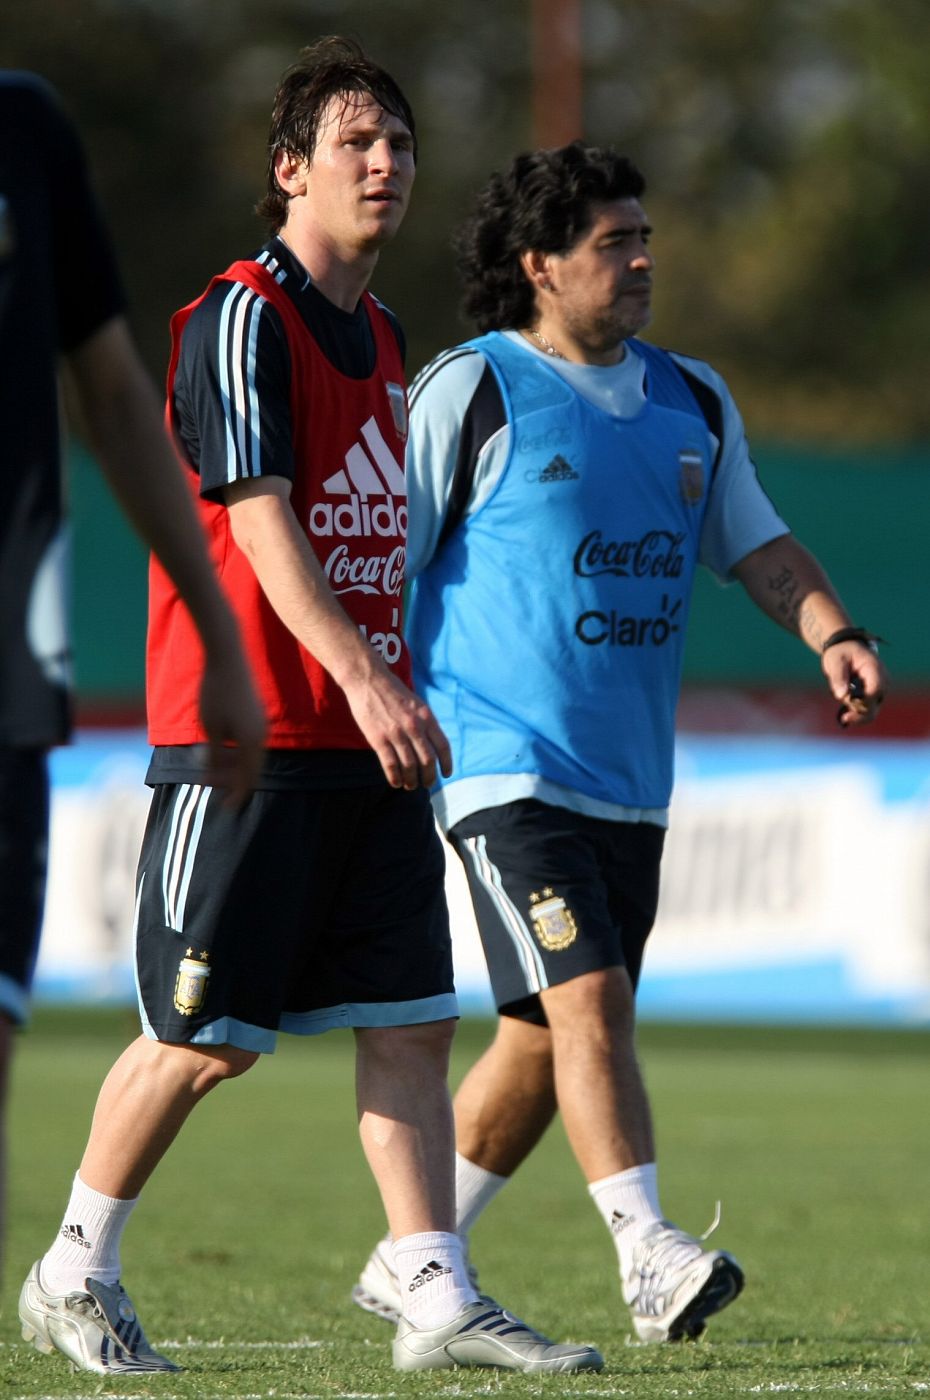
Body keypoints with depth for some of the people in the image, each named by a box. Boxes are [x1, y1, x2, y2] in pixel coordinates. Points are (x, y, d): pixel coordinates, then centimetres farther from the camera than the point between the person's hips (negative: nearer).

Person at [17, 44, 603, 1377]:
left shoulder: (382, 341, 17)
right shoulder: (240, 319, -10)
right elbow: (258, 517, -19)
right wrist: (362, 677, -28)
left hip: (366, 748, 8)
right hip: (248, 740, -8)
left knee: (412, 1020, 0)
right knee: (205, 1035, -4)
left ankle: (438, 1299, -1)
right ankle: (75, 1273, 12)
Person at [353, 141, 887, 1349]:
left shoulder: (692, 401, 13)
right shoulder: (470, 392, -6)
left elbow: (759, 546, 17)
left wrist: (832, 634, -1)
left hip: (630, 781, 7)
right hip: (509, 764, -7)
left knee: (544, 1040, 10)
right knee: (588, 1000, -19)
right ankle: (649, 1259, -24)